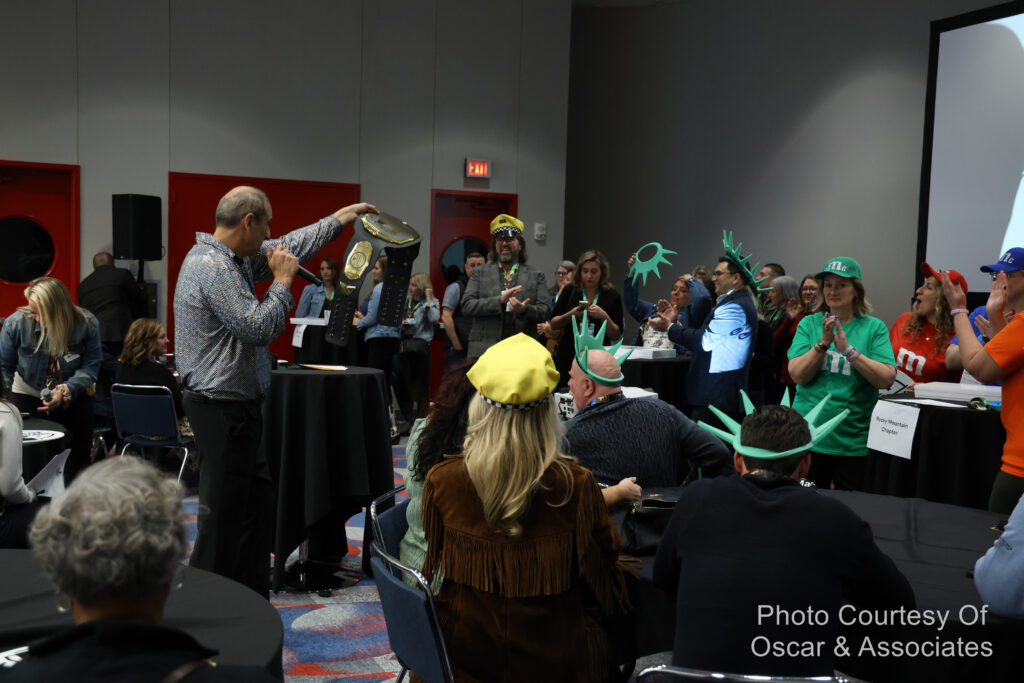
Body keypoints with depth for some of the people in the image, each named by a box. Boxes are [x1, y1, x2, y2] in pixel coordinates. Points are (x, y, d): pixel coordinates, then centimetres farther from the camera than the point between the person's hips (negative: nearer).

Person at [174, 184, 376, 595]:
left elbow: (287, 249, 24)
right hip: (223, 410, -11)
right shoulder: (211, 267, -19)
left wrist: (338, 219, 29)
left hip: (238, 407, 11)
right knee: (223, 515, -2)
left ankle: (253, 599, 28)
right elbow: (260, 328, -23)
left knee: (258, 501, 17)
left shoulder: (233, 259, 11)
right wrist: (282, 282, -9)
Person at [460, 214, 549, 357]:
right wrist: (500, 300, -12)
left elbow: (544, 312, 5)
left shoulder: (536, 276, 14)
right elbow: (467, 305, 1)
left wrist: (525, 310, -17)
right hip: (484, 351, 0)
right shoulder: (480, 273, 13)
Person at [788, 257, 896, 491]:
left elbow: (886, 379, -12)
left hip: (854, 442, -1)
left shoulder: (874, 328, 1)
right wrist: (823, 342, -18)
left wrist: (848, 349, -20)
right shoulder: (808, 324, 5)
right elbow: (797, 375, -7)